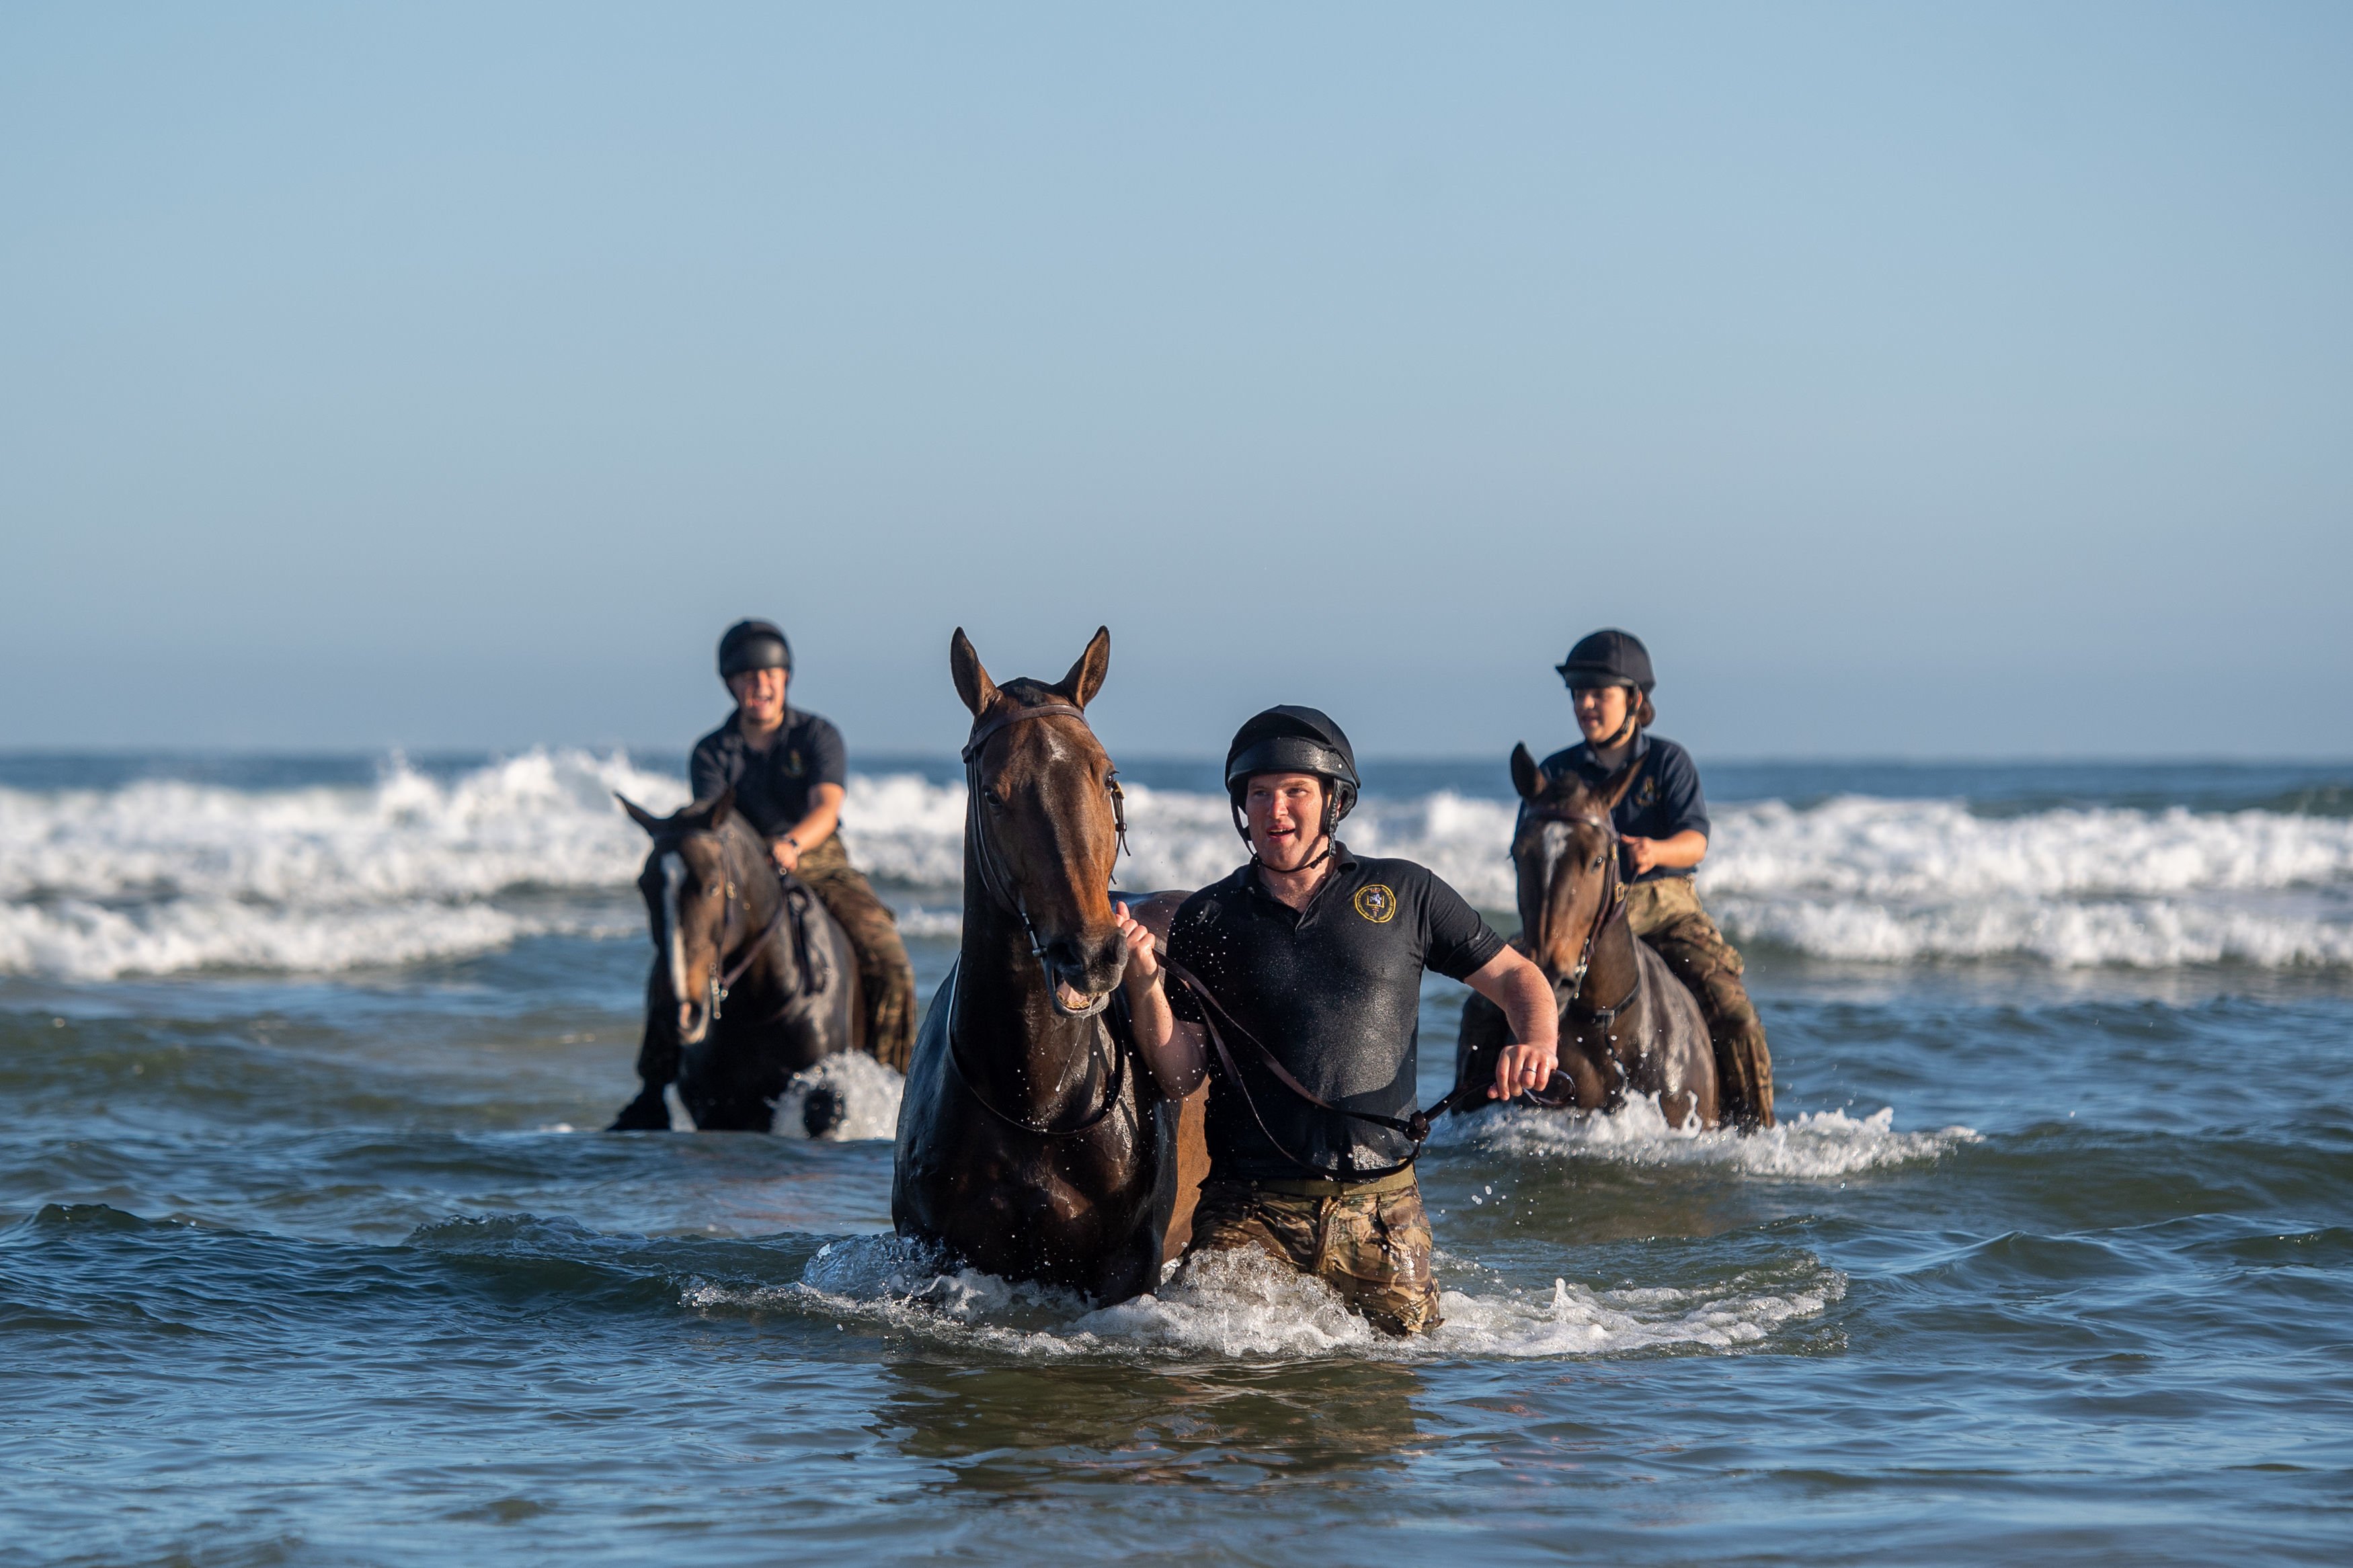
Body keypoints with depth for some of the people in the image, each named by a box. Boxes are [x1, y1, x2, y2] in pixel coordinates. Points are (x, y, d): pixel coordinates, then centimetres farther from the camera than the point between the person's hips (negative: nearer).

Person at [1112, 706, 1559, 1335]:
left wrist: (1537, 1042, -12)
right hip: (1249, 1210, -1)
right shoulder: (1205, 921, 5)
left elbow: (1515, 977, 10)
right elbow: (1179, 1079, 2)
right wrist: (1144, 985, -15)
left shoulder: (1404, 894, 6)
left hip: (1379, 1206, 1)